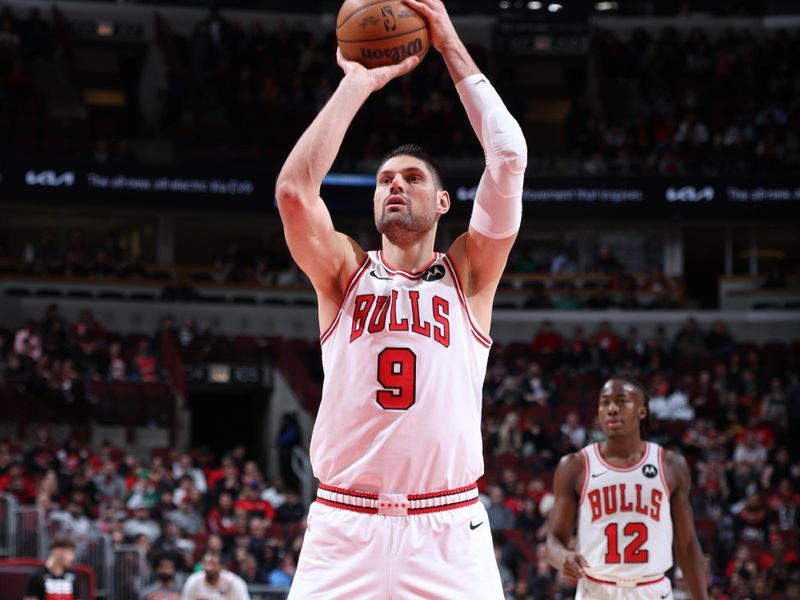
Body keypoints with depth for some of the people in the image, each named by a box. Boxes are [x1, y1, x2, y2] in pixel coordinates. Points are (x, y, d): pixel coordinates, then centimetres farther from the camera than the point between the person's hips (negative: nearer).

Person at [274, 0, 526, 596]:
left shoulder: (468, 274, 10)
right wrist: (358, 83, 0)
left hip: (449, 531, 0)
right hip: (343, 528, 1)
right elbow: (294, 187, -7)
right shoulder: (344, 273, 11)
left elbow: (509, 158, -2)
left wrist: (453, 48, 3)